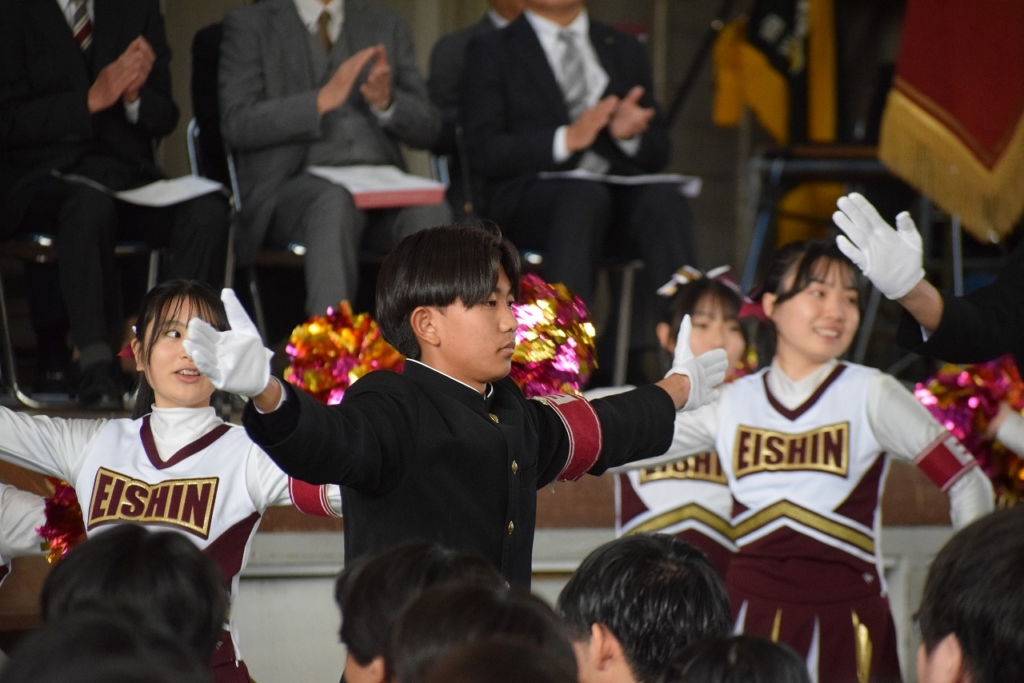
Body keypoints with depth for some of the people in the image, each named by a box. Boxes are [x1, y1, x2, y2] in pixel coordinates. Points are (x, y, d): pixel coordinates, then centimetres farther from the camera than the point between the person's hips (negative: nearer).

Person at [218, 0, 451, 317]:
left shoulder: (387, 26, 20)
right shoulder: (250, 26, 9)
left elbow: (426, 128, 14)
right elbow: (236, 125, -5)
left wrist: (386, 102, -8)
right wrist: (324, 99, -16)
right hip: (293, 185, -3)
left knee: (429, 209, -31)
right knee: (337, 200, -38)